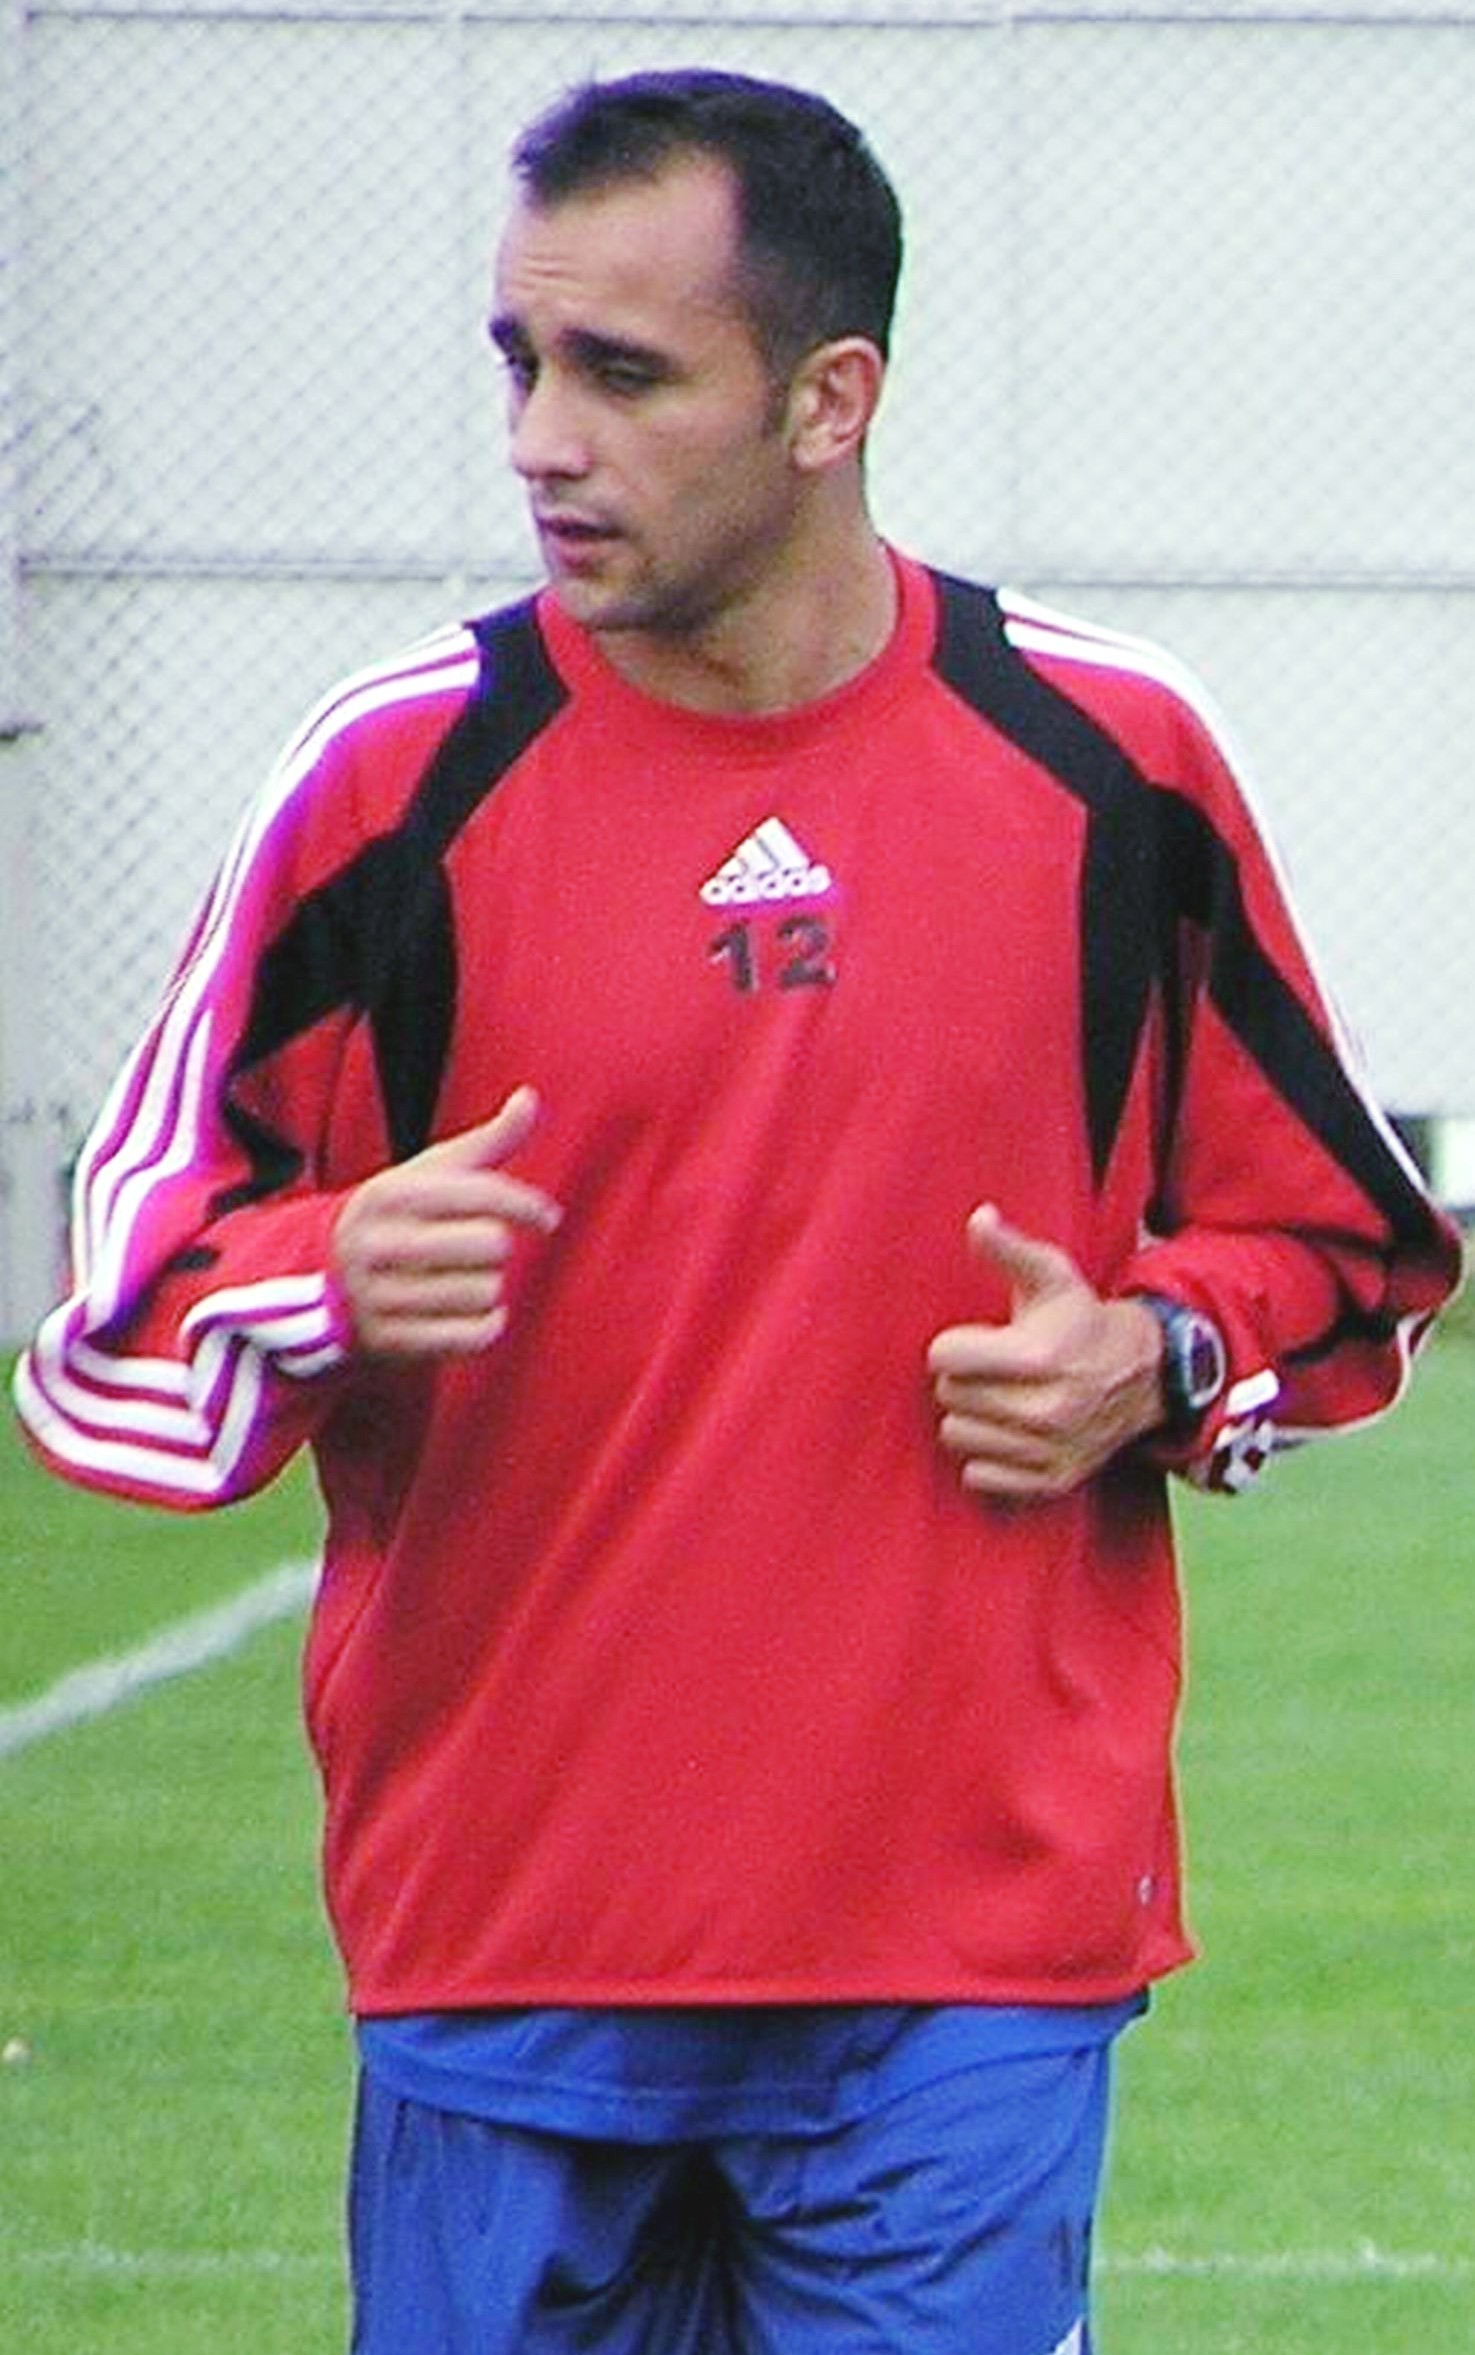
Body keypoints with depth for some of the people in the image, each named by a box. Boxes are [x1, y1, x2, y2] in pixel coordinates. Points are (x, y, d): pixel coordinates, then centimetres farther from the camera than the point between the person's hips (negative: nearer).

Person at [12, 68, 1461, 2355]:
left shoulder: (1110, 758, 3)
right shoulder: (405, 770, 0)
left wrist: (1158, 1361, -5)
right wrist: (337, 1287, -18)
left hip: (977, 1954, 0)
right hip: (499, 1956, 0)